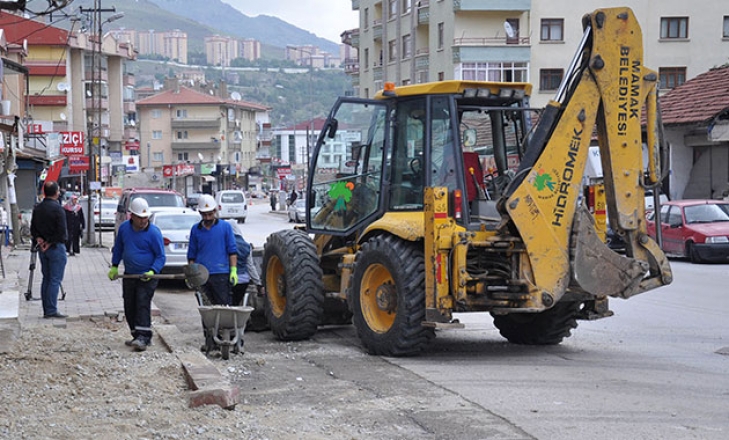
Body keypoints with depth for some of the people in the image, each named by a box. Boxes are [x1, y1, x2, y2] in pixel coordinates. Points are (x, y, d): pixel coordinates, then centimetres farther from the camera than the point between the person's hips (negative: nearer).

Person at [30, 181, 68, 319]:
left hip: (42, 249, 7)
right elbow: (62, 231, -18)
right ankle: (51, 310, -9)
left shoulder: (37, 208, 9)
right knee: (55, 280, -5)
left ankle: (46, 310, 13)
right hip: (56, 248, -7)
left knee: (46, 279, 12)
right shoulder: (57, 208, -14)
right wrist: (50, 243, -9)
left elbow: (33, 229, 13)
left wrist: (39, 240, 0)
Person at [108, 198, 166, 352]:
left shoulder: (154, 232, -13)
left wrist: (152, 271, -24)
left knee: (142, 304, -16)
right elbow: (118, 248, 19)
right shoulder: (124, 228, 2)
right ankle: (137, 335, 18)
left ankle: (143, 338, -20)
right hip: (129, 275, 6)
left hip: (147, 276, -6)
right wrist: (114, 266, 15)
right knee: (129, 307, 8)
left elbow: (160, 256, -9)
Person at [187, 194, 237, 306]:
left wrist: (233, 270, -4)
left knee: (224, 306, -4)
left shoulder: (225, 226, 5)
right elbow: (191, 254, 16)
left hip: (221, 274, -2)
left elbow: (232, 251, 4)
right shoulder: (195, 229, 11)